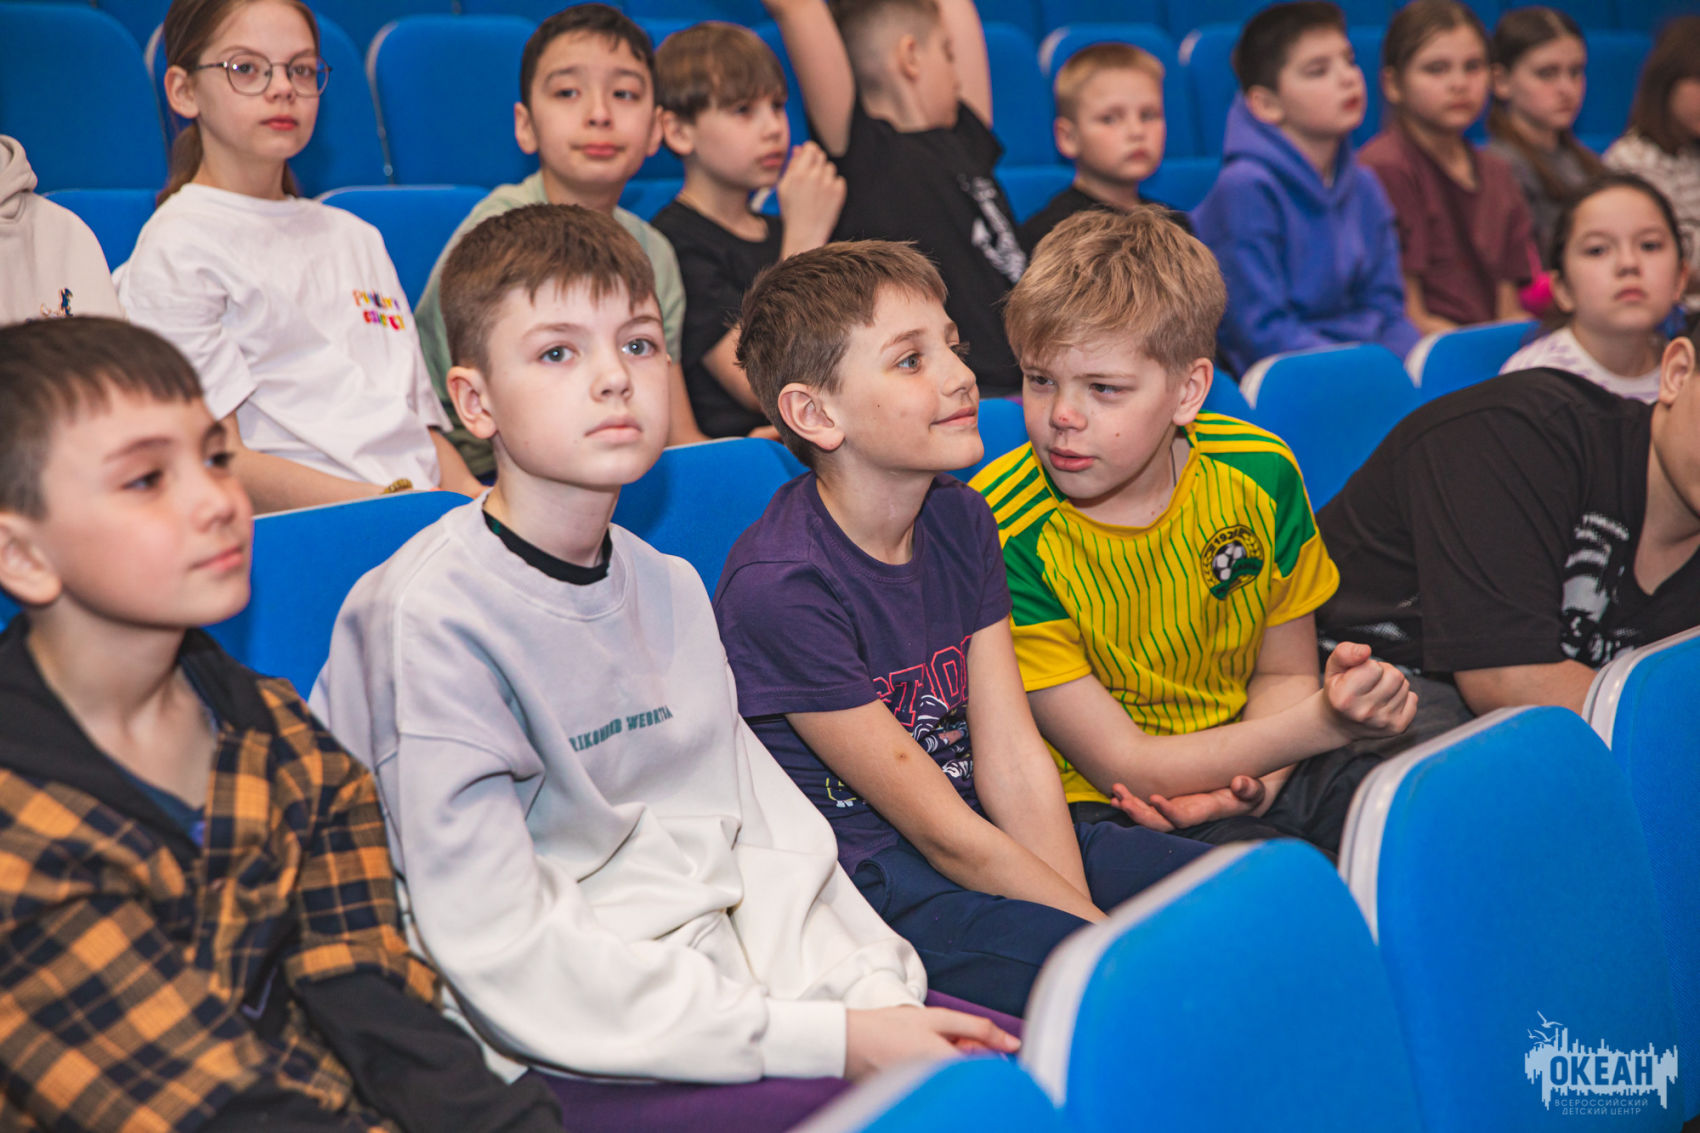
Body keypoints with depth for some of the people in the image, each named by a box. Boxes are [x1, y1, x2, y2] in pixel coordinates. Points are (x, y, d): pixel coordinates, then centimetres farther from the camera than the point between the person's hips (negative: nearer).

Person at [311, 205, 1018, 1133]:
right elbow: (504, 950, -17)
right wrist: (826, 1038, -19)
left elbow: (758, 823, 12)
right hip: (558, 1054, -7)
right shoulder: (433, 617, -12)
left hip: (712, 985, 7)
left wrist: (871, 992, -7)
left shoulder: (668, 590, 12)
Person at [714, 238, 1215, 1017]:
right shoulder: (779, 586, -20)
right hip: (855, 887, -8)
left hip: (988, 850, 8)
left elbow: (1013, 762, -1)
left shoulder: (960, 522, 5)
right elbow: (945, 833, -18)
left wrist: (1080, 910, -14)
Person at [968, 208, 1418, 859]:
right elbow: (1121, 764, -16)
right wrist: (1327, 722, -26)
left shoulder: (1258, 475, -5)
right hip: (1095, 807, -5)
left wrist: (1250, 781, -16)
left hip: (1243, 777, 5)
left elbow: (1283, 675, 8)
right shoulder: (1003, 534, -19)